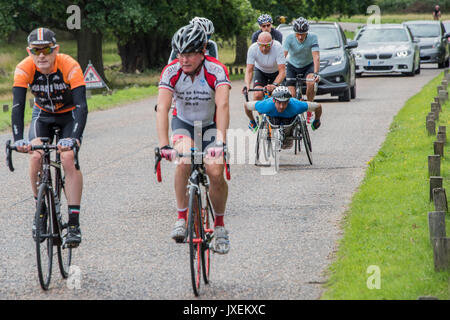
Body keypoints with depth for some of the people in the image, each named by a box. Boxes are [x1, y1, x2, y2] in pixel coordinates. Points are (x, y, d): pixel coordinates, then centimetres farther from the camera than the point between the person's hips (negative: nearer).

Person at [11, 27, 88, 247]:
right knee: (36, 156, -22)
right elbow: (17, 106, -31)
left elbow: (81, 106, -37)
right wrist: (18, 139, -47)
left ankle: (74, 223, -22)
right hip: (43, 115, 2)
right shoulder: (24, 69, -26)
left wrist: (74, 138, -52)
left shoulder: (70, 67, -32)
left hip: (69, 115, -2)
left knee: (69, 158, -24)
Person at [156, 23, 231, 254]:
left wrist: (220, 142, -53)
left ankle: (219, 225, 7)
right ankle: (182, 218, -16)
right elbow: (162, 108, -33)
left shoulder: (216, 70, -27)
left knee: (215, 173, -16)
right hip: (183, 122, 1)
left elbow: (222, 106, -39)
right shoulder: (171, 72, -23)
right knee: (183, 161, -28)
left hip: (211, 124, -1)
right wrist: (164, 145, -46)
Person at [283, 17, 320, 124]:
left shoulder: (312, 38, -25)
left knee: (311, 83, -32)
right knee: (291, 95, -13)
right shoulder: (290, 38, -24)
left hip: (308, 65, -1)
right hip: (292, 66, 1)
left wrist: (316, 73, -46)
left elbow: (316, 57, -33)